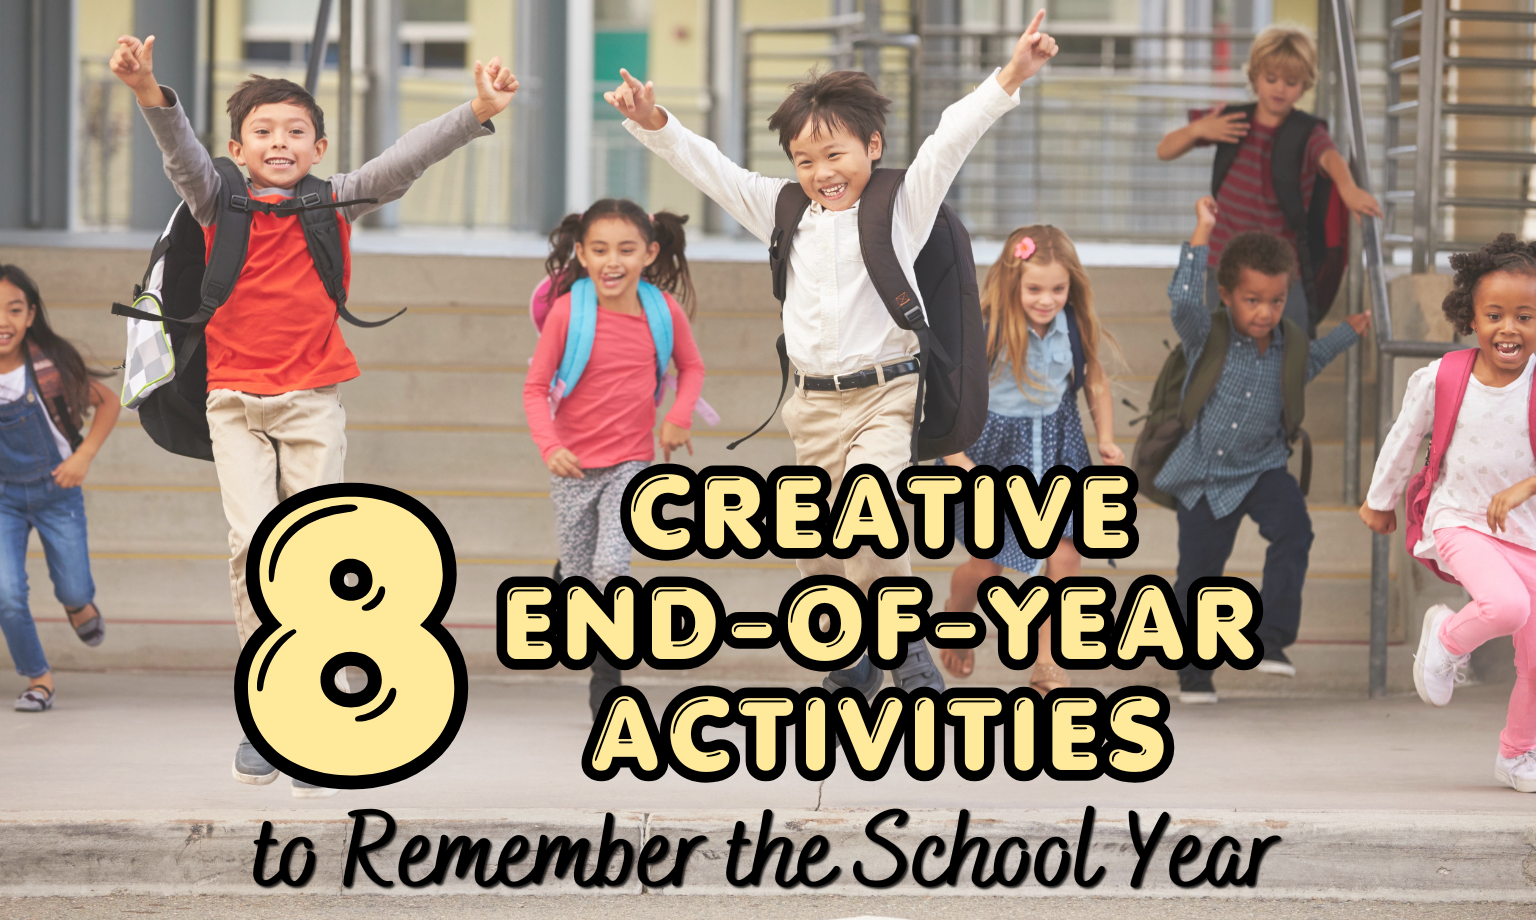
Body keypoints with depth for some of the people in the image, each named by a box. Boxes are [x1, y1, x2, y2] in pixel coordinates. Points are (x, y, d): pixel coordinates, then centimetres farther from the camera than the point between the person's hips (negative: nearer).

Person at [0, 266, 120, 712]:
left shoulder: (51, 364, -20)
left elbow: (108, 402, -4)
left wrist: (84, 456, -13)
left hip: (56, 490, 0)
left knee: (74, 591, 6)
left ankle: (78, 603, 45)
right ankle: (38, 677, 11)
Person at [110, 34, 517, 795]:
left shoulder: (337, 203, 1)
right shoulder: (220, 204, 0)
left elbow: (405, 159, -10)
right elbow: (182, 153, -17)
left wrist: (479, 112, -25)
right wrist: (150, 95, -37)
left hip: (313, 403, 1)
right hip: (235, 401, -1)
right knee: (254, 542, -15)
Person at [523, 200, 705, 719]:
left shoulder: (664, 310, -7)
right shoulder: (568, 311, -13)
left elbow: (691, 366, 12)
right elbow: (535, 387, -7)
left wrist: (680, 415, -5)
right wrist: (549, 446, -21)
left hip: (631, 462, 0)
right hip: (574, 464, 0)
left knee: (611, 567, -18)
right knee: (579, 583, 7)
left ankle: (606, 682, -6)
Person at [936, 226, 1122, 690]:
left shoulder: (1074, 326, -8)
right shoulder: (987, 332, -21)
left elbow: (1096, 382, 9)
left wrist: (1106, 438, -2)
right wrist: (957, 458, -27)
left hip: (1058, 447, 3)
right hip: (998, 449, -3)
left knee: (1065, 557, -10)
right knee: (987, 566, 9)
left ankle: (1047, 663, 3)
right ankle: (956, 617, 44)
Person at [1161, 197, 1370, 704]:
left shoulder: (1286, 347, 0)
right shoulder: (1206, 335, -12)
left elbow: (1308, 362, 25)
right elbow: (1183, 299, -32)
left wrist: (1347, 333, 19)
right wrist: (1202, 233, -31)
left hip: (1262, 468, 2)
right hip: (1204, 476, -2)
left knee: (1293, 530, -26)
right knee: (1197, 572, 3)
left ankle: (1272, 636, -21)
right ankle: (1194, 670, 21)